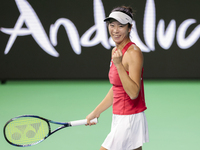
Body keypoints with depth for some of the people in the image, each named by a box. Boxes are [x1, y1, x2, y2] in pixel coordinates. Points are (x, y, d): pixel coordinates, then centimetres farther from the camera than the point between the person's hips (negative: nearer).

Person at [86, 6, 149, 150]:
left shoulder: (134, 52, -16)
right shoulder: (116, 51, 11)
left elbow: (133, 93, -23)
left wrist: (119, 64, -28)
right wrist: (96, 112, 24)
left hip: (130, 120, -9)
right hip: (119, 117, 9)